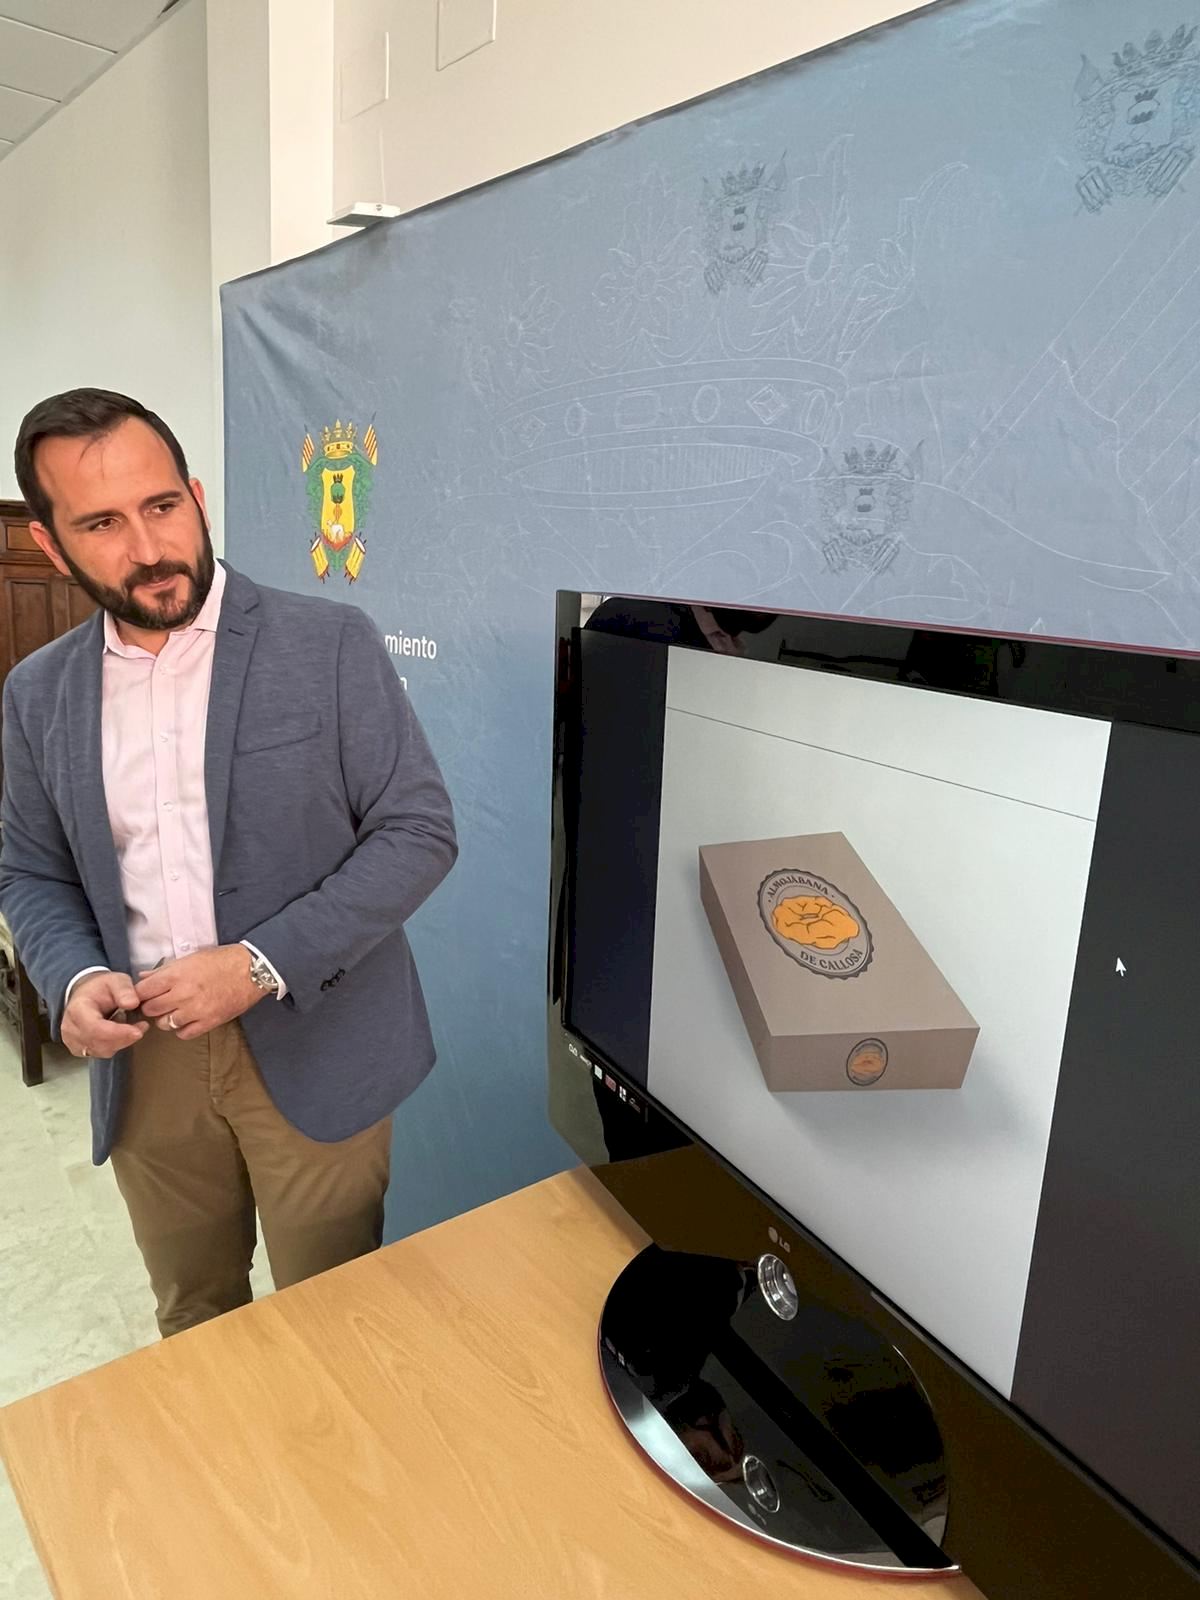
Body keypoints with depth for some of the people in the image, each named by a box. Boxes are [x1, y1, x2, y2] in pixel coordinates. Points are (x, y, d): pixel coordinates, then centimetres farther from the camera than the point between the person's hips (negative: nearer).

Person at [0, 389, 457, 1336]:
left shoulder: (329, 644, -9)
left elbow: (419, 830, -11)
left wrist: (263, 964, -19)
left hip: (312, 1049, -3)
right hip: (144, 1059, 4)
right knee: (191, 1321, 21)